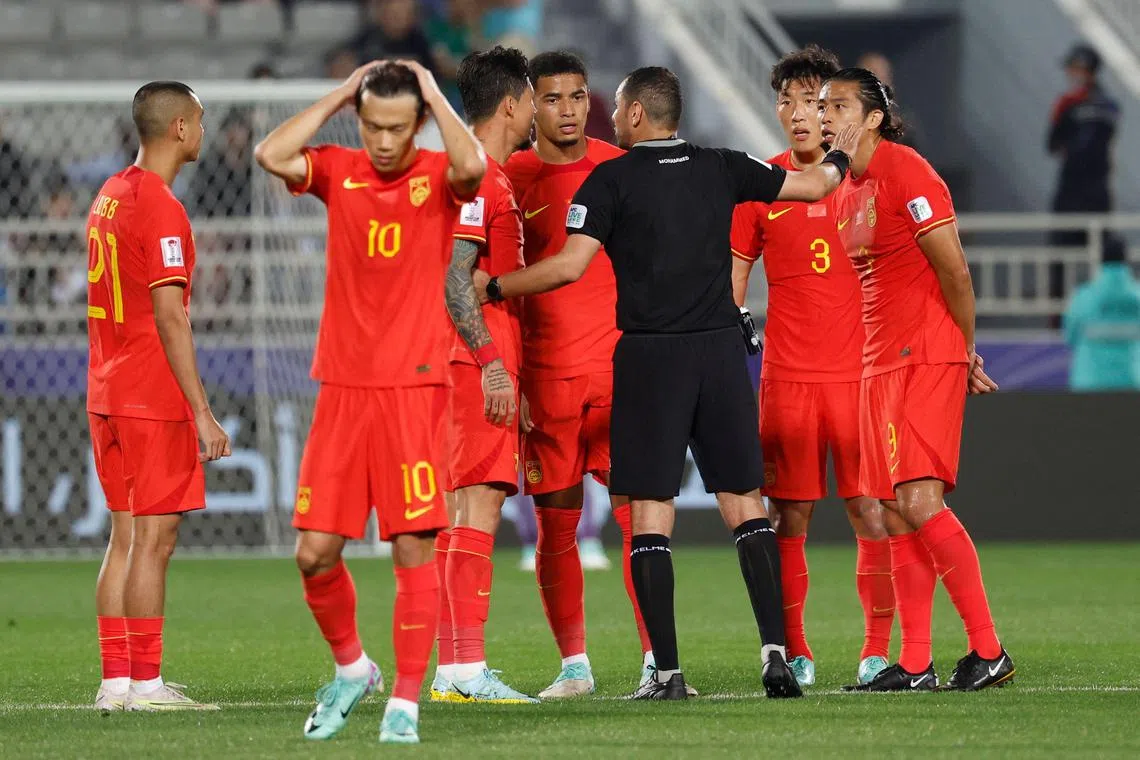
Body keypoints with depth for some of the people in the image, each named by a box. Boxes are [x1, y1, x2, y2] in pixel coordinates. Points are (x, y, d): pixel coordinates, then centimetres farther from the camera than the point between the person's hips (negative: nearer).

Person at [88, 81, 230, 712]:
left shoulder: (110, 196, 13)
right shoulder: (161, 209, -15)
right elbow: (169, 317, -19)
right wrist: (203, 413, -19)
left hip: (108, 395, 9)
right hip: (154, 399, -9)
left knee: (125, 538, 10)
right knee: (154, 538, -6)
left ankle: (115, 681, 10)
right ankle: (146, 683, -6)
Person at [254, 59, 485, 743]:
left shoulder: (437, 175, 0)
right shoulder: (339, 171, 7)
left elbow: (471, 166, -24)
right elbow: (271, 155, -11)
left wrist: (435, 95, -10)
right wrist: (340, 97, -3)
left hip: (415, 386, -3)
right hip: (342, 386, 3)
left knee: (415, 546, -5)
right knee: (315, 552, 1)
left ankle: (406, 701, 2)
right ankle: (352, 669, 24)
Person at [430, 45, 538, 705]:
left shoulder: (494, 176, 20)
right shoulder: (474, 176, -12)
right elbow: (454, 280, -19)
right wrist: (491, 363, -20)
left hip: (490, 366, 10)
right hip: (480, 364, -10)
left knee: (479, 506, 8)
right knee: (474, 507, -12)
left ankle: (462, 669, 9)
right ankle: (462, 669, -15)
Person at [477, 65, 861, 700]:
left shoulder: (611, 180, -4)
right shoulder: (720, 169, 8)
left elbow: (569, 266, -12)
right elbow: (814, 185, 17)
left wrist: (491, 287, 1)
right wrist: (841, 158, 40)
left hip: (650, 359, -3)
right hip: (722, 349, 3)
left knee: (651, 513, 0)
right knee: (745, 503, 6)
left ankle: (668, 671, -4)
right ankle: (777, 652, -3)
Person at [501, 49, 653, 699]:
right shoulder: (510, 179, 1)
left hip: (622, 365, 1)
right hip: (546, 372, -1)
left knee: (640, 515, -8)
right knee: (556, 526, 2)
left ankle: (655, 661, -6)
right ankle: (574, 665, 13)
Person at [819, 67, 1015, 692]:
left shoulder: (904, 172, -11)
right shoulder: (846, 190, 17)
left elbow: (954, 271, -12)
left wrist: (965, 353, -2)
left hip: (928, 358, -9)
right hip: (880, 361, 9)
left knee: (919, 502, -16)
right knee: (897, 515, 4)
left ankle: (988, 650, -12)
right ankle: (914, 665, 5)